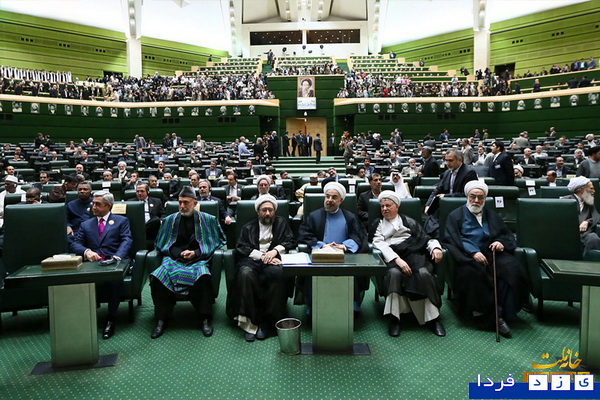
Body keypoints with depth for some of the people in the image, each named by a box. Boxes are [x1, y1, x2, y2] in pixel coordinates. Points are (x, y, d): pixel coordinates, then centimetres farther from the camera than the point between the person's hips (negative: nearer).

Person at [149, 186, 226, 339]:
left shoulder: (207, 219, 7)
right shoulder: (170, 220, 13)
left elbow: (214, 242, 8)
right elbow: (162, 245, 15)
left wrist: (196, 253, -6)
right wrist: (180, 253, -4)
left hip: (198, 258, -2)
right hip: (174, 258, 2)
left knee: (203, 276, -37)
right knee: (157, 276, -30)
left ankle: (205, 319, -21)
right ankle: (161, 319, -14)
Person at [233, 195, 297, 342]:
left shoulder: (281, 223, 23)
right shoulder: (248, 227, 22)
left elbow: (291, 241, 11)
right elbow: (242, 247, 7)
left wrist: (275, 251, -7)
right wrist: (262, 256, -8)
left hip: (273, 260, 0)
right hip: (253, 260, 1)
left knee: (277, 273, -35)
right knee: (245, 273, -35)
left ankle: (268, 324, -26)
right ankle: (249, 321, -27)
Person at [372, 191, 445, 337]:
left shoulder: (408, 221, 28)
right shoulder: (378, 224, 24)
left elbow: (425, 237, 19)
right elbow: (378, 243, 5)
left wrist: (435, 247, -6)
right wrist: (397, 259, -13)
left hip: (413, 254, 1)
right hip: (392, 257, -1)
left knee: (423, 273, -32)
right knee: (394, 273, -36)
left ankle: (432, 318, -24)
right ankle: (394, 318, -33)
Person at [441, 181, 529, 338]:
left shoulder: (492, 215, 27)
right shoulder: (456, 216, 14)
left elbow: (508, 235, 21)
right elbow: (451, 240, 0)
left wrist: (502, 243, -4)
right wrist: (473, 253, -15)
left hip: (491, 252, 4)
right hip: (467, 255, -3)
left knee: (513, 269, -28)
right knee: (472, 272, -37)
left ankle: (505, 313, -23)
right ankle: (487, 316, -27)